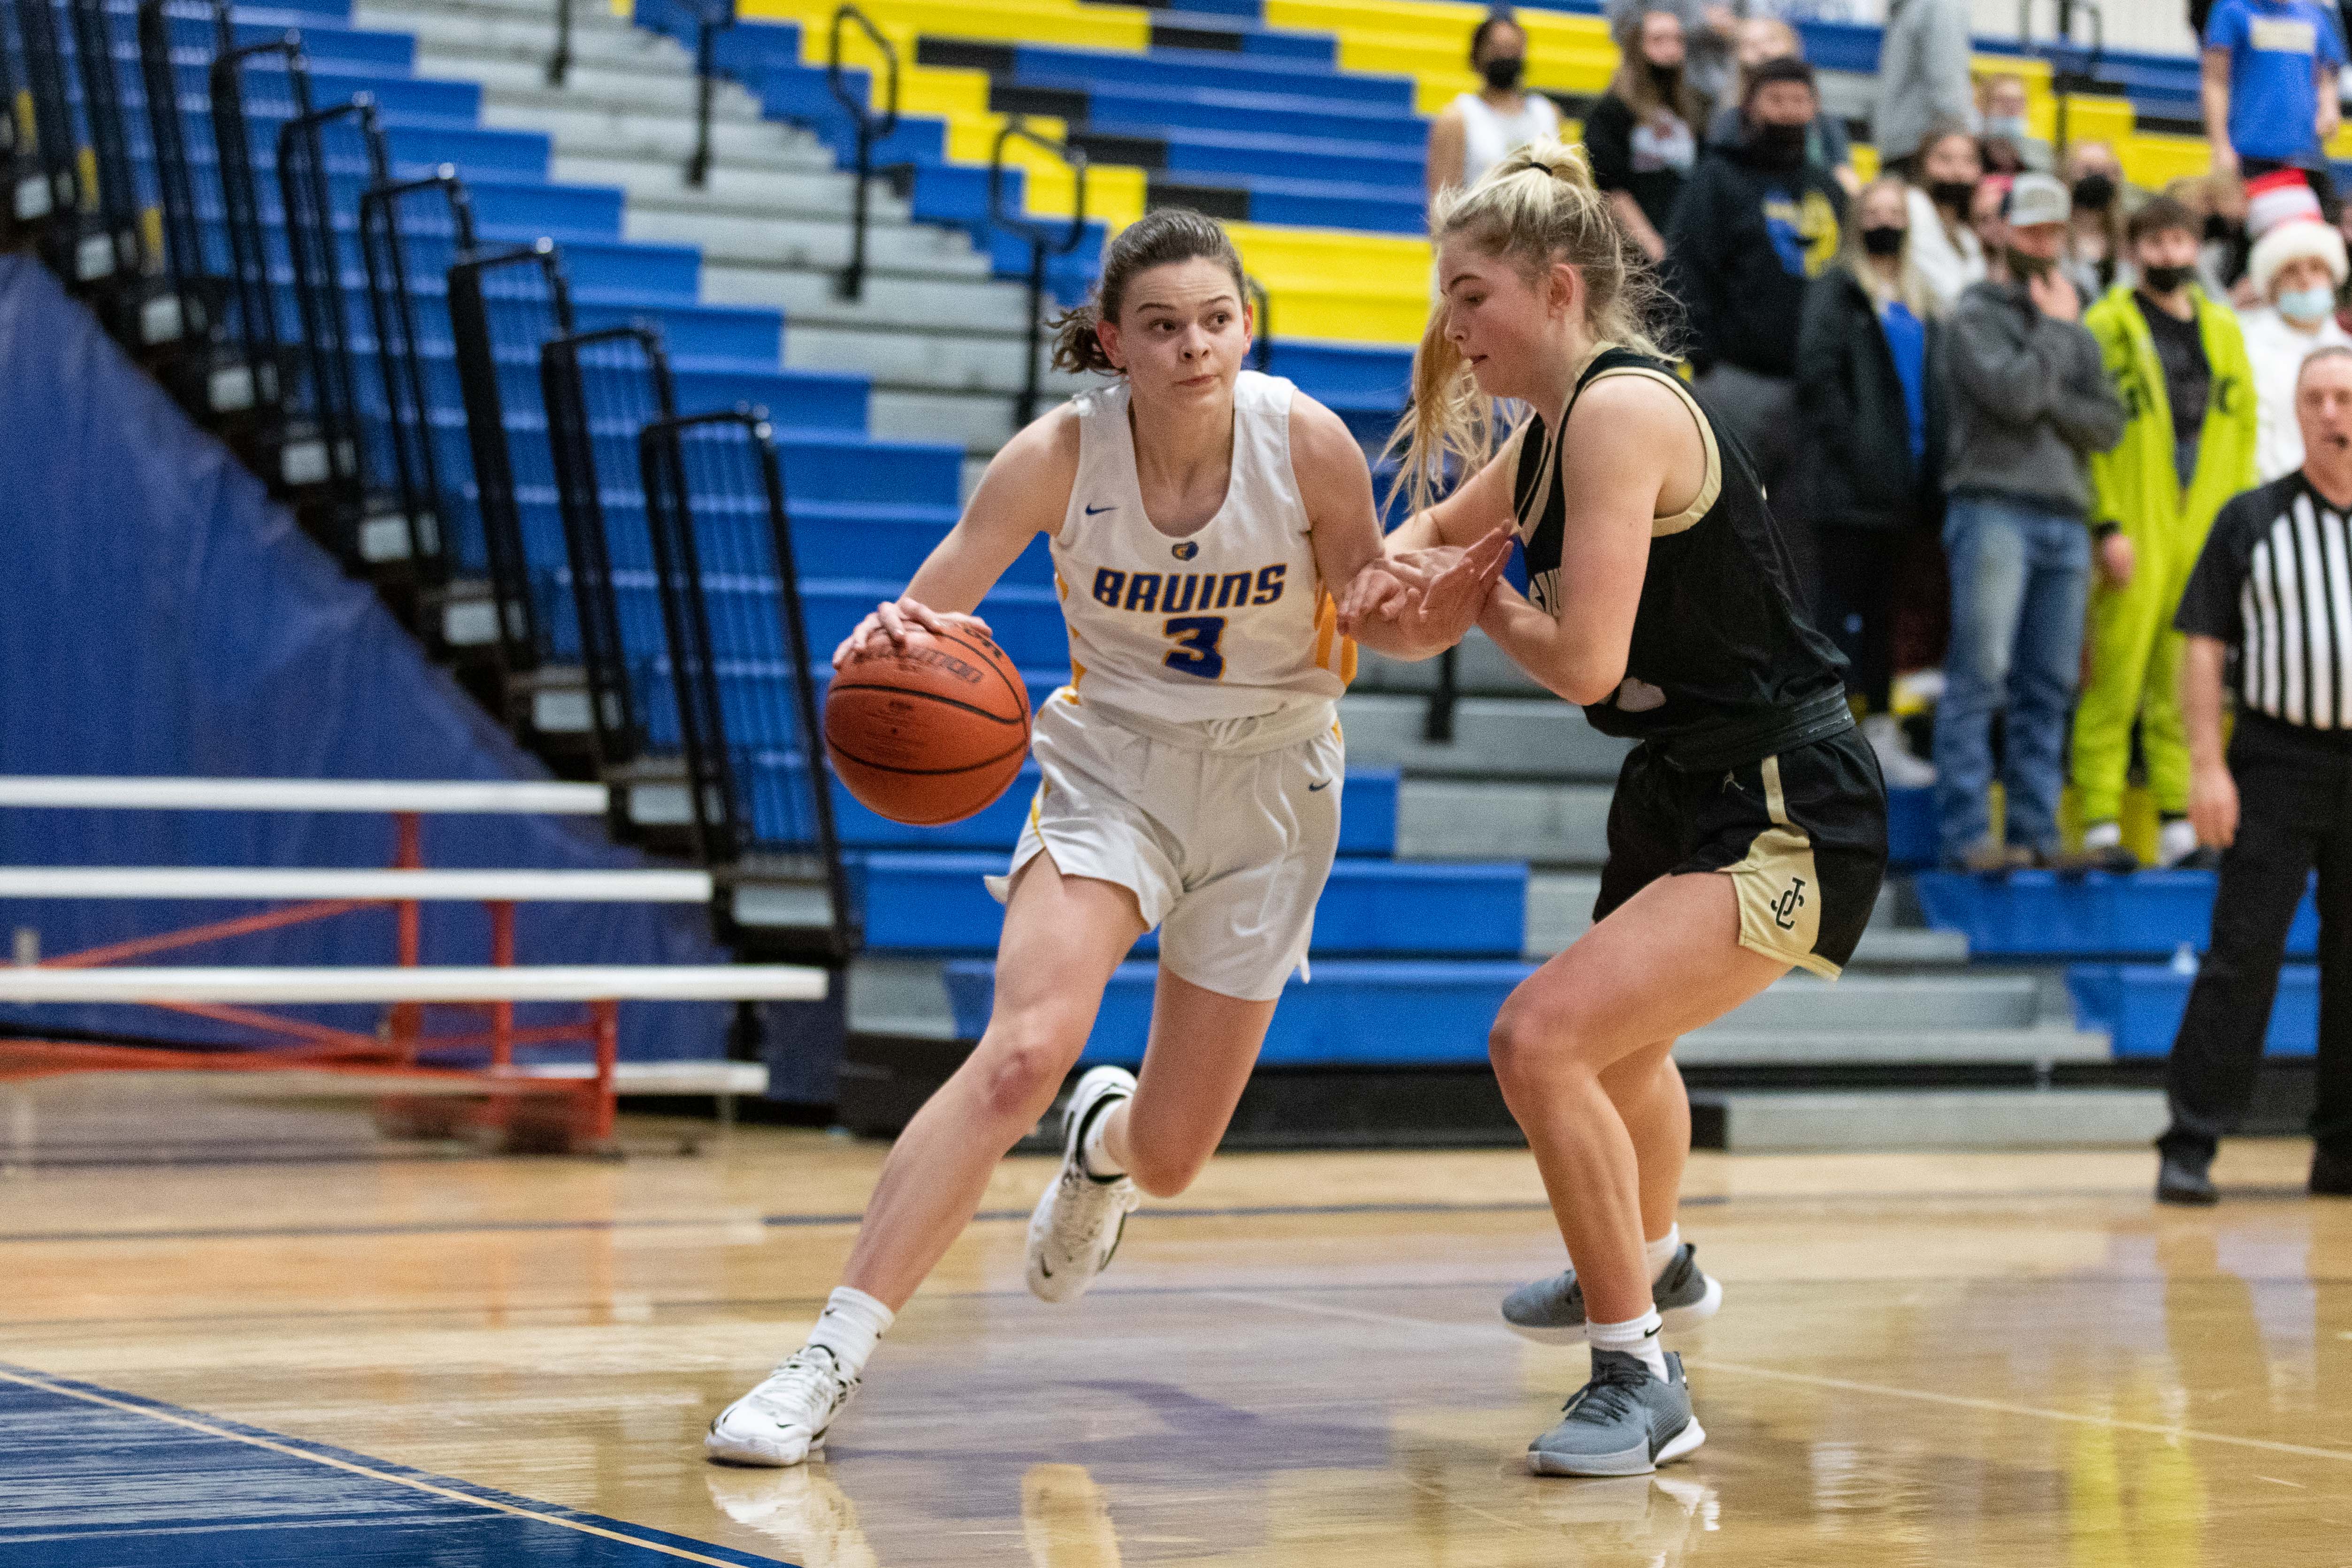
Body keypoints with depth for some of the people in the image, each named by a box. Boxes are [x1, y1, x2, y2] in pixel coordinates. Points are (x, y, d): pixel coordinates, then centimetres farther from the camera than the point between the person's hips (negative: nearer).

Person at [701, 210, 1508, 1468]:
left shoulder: (1307, 441, -18)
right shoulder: (1063, 454, -19)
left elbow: (1373, 622, -5)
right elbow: (923, 617, -19)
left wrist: (1433, 612, -28)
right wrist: (888, 642, -43)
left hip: (1268, 777, 1)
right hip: (1113, 760, -1)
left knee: (1172, 1157, 8)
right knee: (1024, 1050, -27)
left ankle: (1107, 1140, 49)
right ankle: (832, 1358, -22)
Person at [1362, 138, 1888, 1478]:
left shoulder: (1621, 410, -22)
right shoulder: (1549, 430, 7)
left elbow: (1586, 662, -29)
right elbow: (1438, 527, 26)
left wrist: (1485, 607, -8)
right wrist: (1401, 567, 2)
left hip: (1787, 816, -11)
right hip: (1687, 792, 11)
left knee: (1545, 1038, -24)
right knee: (1619, 1041, 33)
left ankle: (1640, 1379, -10)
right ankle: (1655, 1261, 64)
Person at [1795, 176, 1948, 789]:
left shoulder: (1917, 299, 18)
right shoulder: (1835, 291, -4)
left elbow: (1933, 385, 20)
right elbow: (1817, 375, -12)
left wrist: (1932, 467, 9)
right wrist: (1847, 447, -18)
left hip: (1903, 483, 7)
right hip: (1853, 485, -7)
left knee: (1883, 608, 12)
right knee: (1845, 606, -6)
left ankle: (1881, 736, 17)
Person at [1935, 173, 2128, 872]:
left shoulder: (2076, 331, 22)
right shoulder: (1976, 317, 3)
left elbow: (2109, 422, 11)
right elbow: (2013, 393, -13)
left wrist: (2051, 404, -6)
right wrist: (2055, 330, -1)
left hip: (2065, 518, 6)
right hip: (1993, 507, -6)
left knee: (2049, 689, 4)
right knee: (1980, 678, -10)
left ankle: (2036, 831, 6)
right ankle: (1967, 835, -11)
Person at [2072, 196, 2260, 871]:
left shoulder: (2223, 330, 15)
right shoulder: (2107, 327, 0)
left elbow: (2244, 428, 17)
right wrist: (2107, 524, -12)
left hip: (2206, 533, 5)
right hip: (2135, 535, -5)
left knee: (2190, 686, 6)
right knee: (2114, 683, -6)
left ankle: (2181, 823, 11)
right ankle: (2100, 826, -3)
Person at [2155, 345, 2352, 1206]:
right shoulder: (2251, 521, 4)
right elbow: (2204, 647, 2)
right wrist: (2207, 766, -7)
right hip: (2276, 767, -2)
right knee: (2242, 953, -7)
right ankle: (2189, 1145, -5)